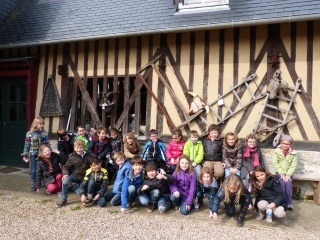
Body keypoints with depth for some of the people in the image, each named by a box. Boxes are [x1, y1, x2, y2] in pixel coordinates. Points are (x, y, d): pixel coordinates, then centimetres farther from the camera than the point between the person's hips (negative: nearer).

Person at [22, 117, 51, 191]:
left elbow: (47, 144, 1)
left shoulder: (45, 133, -2)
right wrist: (25, 154, -3)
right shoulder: (30, 133, -6)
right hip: (33, 154, -1)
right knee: (33, 170, 6)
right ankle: (33, 184, 17)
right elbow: (27, 144, -3)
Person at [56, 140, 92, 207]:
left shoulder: (88, 156, -1)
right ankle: (63, 199, -16)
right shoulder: (72, 157, -6)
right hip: (75, 175, -1)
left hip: (84, 177, 1)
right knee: (65, 179, -32)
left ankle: (76, 187, 23)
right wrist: (65, 173, -22)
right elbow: (66, 166, -2)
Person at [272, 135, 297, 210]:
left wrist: (288, 175, -15)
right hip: (279, 172, -1)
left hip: (288, 173, 1)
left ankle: (289, 203, -4)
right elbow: (275, 164, -8)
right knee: (282, 183, -23)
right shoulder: (277, 151, -5)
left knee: (288, 184, -21)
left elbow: (294, 165, -5)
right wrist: (282, 174, -14)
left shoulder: (293, 153, -1)